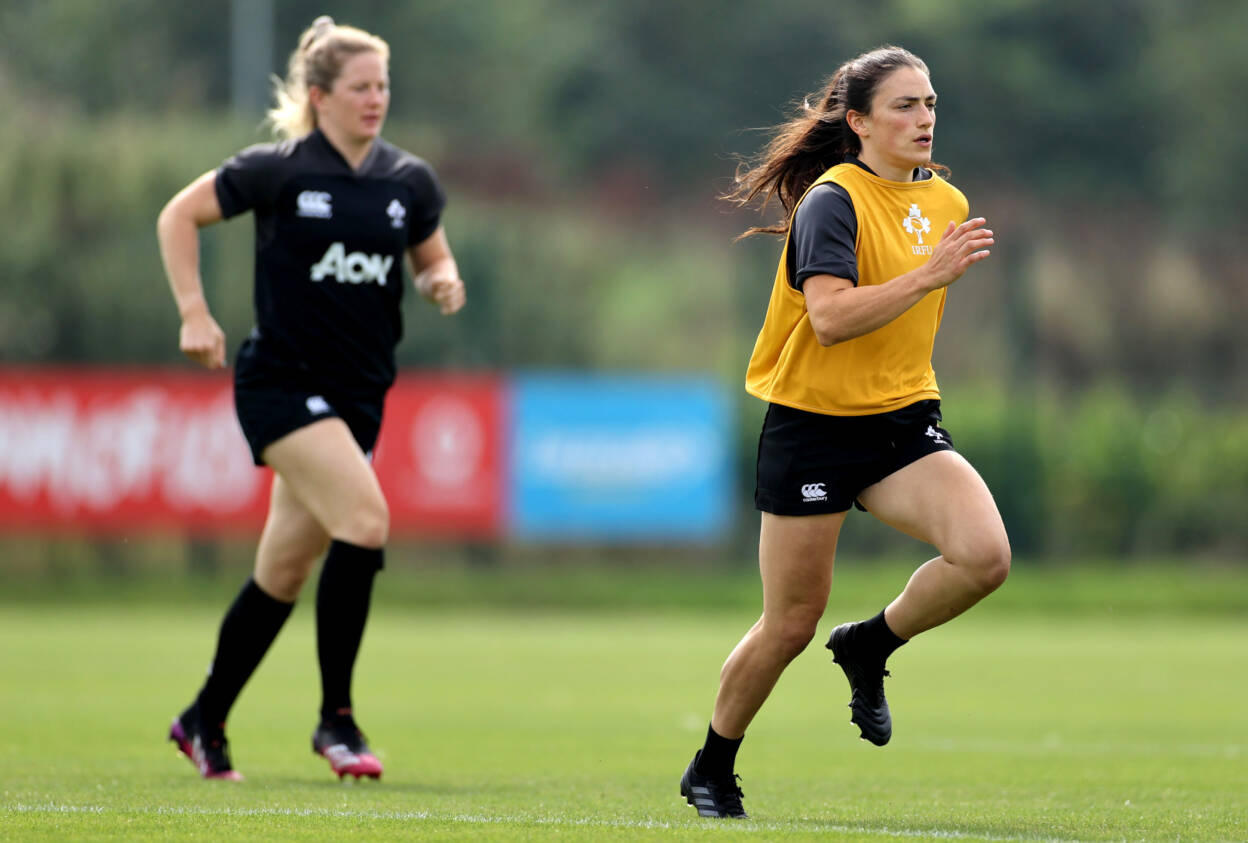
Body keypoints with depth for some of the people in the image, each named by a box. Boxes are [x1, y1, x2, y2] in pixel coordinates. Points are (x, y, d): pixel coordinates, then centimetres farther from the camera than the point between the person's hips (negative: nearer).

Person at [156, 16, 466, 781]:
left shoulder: (409, 181, 5)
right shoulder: (279, 171, -8)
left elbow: (432, 258, 19)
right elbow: (179, 216, 2)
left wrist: (443, 281, -4)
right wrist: (194, 314, -6)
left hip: (359, 392, 5)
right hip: (282, 380, -5)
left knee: (284, 572, 9)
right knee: (366, 518, -23)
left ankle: (205, 720, 26)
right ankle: (336, 717, -14)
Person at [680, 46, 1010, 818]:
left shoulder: (945, 202, 8)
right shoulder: (833, 200, -14)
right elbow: (830, 318, -28)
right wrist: (932, 273, -32)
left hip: (904, 421, 5)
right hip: (812, 428, -5)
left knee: (985, 556, -21)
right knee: (792, 624, 2)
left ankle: (871, 645, 7)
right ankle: (712, 769, 25)